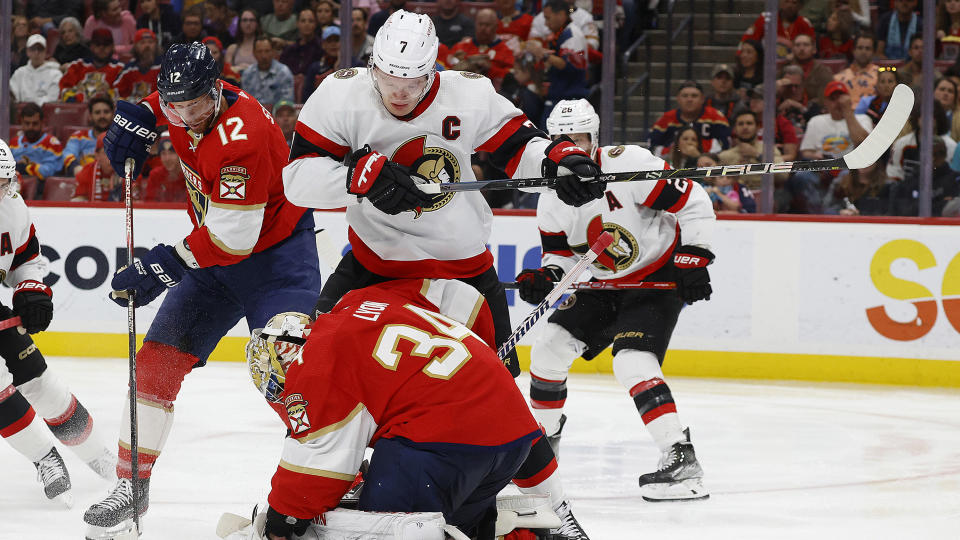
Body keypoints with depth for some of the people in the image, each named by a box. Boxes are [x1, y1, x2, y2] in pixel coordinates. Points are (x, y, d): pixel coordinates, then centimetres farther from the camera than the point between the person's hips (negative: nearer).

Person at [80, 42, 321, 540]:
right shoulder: (185, 107, -7)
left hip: (275, 251, -8)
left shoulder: (241, 138, -32)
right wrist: (137, 119, 1)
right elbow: (164, 104, 22)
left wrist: (165, 266, -29)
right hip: (213, 254, 8)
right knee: (157, 361, 1)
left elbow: (232, 239, -31)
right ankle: (132, 486, 11)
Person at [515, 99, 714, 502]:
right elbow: (561, 251, 8)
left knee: (632, 362, -25)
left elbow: (694, 203, -19)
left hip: (660, 277, -8)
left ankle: (681, 460, -29)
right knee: (550, 347, 5)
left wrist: (693, 258, -21)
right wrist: (546, 278, -13)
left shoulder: (627, 166, -24)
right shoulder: (552, 195, -1)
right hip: (604, 284, 8)